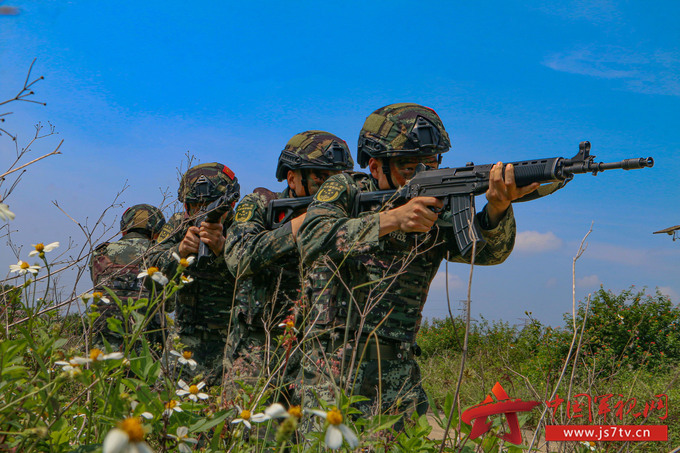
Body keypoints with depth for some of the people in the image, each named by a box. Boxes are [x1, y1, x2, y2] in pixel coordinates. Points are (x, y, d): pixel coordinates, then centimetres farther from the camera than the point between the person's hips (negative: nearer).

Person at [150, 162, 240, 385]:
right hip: (188, 340, 3)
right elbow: (156, 268, -8)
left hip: (231, 339, -3)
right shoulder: (178, 224, 4)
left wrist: (221, 247, -41)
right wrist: (181, 251, -28)